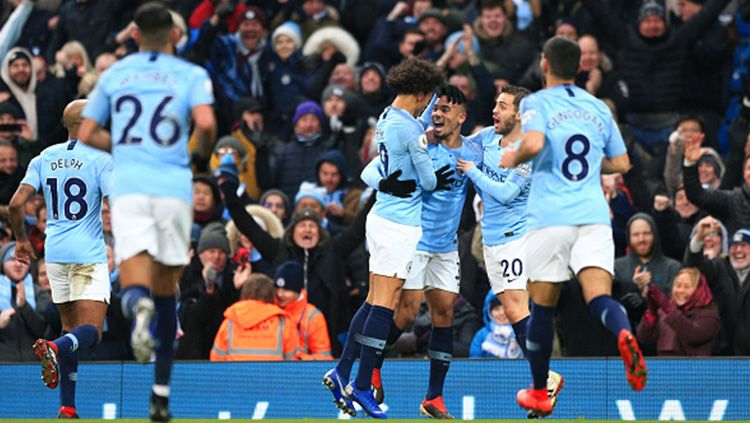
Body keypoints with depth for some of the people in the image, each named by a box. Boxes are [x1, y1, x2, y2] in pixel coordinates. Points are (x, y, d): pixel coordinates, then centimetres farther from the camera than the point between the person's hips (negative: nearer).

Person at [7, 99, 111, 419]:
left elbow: (16, 203, 0)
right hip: (88, 254, -5)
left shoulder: (44, 158, 7)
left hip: (55, 252, 5)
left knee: (71, 329, 15)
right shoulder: (100, 159, -7)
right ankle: (54, 348, -40)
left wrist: (21, 239, 16)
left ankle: (67, 406, 9)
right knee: (91, 332, -8)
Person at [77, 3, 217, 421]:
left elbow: (87, 134, 17)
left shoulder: (114, 74, 15)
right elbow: (206, 123, -10)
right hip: (174, 186, 0)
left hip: (129, 186, 0)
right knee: (166, 291, 12)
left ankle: (138, 306, -51)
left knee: (135, 279, -11)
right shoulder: (192, 75, 8)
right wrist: (204, 150, 12)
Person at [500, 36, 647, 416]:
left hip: (550, 217, -3)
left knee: (542, 307, 10)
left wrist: (514, 157, 1)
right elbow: (621, 163, 20)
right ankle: (624, 333, -46)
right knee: (599, 296, -11)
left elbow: (534, 143, -19)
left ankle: (539, 394, 20)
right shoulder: (599, 108, 16)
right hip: (593, 214, 3)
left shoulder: (535, 103, 1)